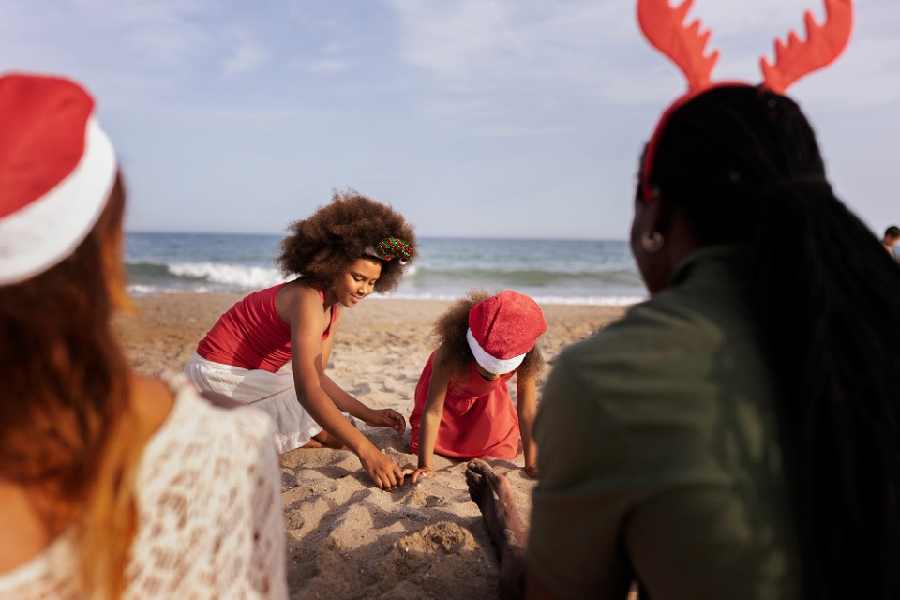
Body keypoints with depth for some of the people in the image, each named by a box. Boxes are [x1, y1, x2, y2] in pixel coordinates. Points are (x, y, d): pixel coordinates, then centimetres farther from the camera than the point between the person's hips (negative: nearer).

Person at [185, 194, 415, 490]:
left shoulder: (332, 305, 1)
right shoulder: (307, 299, -28)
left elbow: (315, 376, -1)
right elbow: (307, 390, -39)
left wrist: (368, 415, -13)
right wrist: (366, 450, -44)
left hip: (256, 375, 9)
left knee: (335, 434, 8)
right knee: (331, 432, -13)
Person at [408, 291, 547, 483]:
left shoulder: (524, 361, -40)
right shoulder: (450, 355, -45)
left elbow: (527, 414, -32)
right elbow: (432, 411, -41)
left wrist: (531, 465, -31)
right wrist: (425, 466, -42)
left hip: (487, 396, 1)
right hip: (447, 390, -1)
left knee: (502, 452, 0)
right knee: (426, 446, -3)